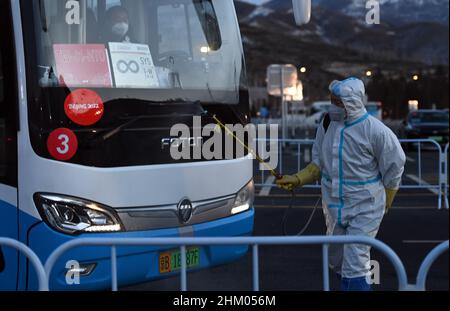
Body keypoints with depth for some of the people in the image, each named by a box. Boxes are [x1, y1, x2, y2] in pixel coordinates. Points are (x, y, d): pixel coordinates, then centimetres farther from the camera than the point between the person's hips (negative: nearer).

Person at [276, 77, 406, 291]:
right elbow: (318, 164, 10)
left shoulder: (375, 130, -16)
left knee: (355, 264, -10)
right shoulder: (327, 125, 0)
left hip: (364, 208, -6)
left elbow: (394, 167, -5)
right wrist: (297, 179, -5)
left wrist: (384, 204, 3)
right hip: (333, 206, 6)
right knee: (337, 260, 17)